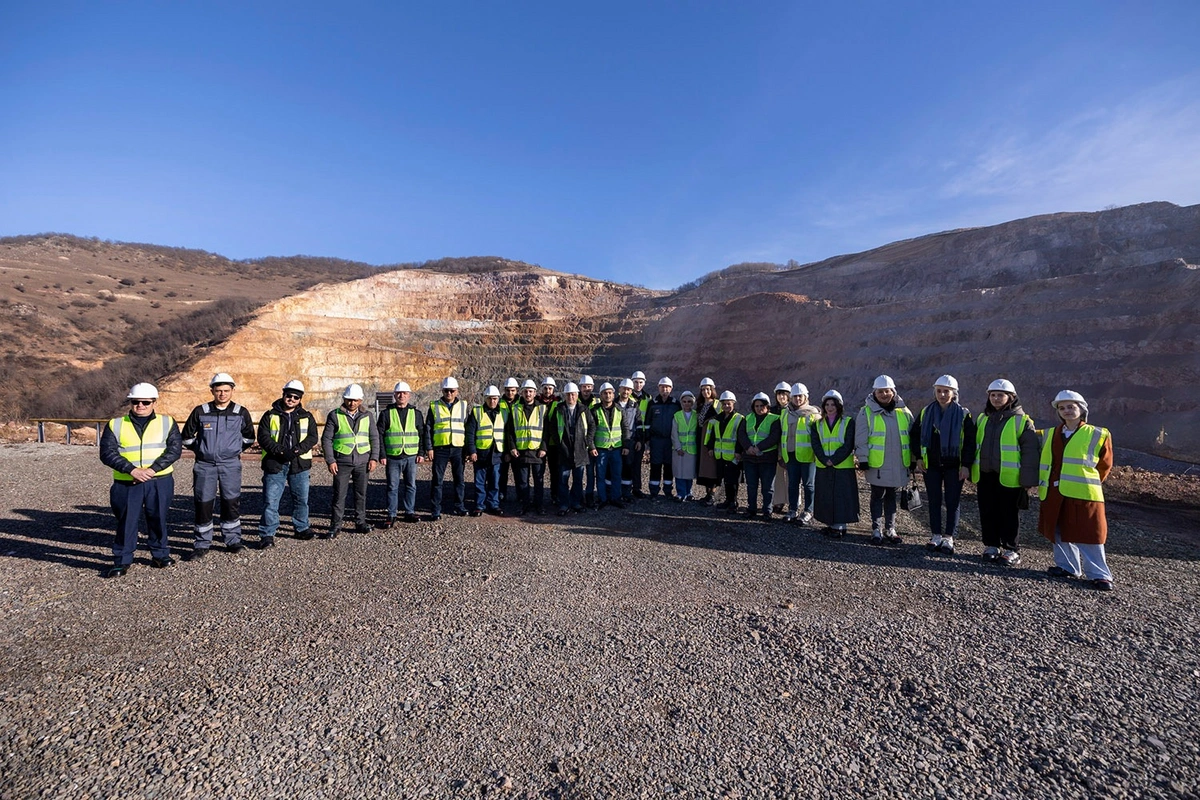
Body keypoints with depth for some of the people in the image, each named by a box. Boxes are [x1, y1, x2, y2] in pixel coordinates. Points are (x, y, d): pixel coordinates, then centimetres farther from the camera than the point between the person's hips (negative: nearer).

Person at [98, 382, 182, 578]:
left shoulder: (167, 423, 4)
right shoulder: (115, 425, 5)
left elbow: (175, 449, -5)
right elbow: (107, 453, -3)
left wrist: (152, 469, -16)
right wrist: (132, 470, -16)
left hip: (160, 482, 0)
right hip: (126, 483, 0)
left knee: (158, 519, 10)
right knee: (126, 521, 6)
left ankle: (160, 554, 25)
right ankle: (122, 561, 19)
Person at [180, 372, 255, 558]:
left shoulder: (241, 413, 2)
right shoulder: (201, 412, 1)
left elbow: (249, 437, 17)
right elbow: (187, 436, 13)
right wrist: (200, 450, 11)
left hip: (231, 465, 0)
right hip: (205, 465, 0)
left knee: (231, 502, 3)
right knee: (203, 503, 3)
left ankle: (233, 540, 16)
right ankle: (202, 544, 15)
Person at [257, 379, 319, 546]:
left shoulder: (307, 417, 9)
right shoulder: (270, 415, 4)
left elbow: (312, 437, -1)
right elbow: (263, 437, -5)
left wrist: (297, 450, -17)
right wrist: (281, 451, -18)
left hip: (299, 464, 2)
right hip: (274, 464, -2)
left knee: (301, 499, 12)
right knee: (270, 500, -2)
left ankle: (301, 528, 28)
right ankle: (267, 535, 5)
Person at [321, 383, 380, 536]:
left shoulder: (367, 416, 8)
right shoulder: (334, 415, 0)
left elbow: (374, 437, 10)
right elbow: (326, 439, -1)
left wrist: (374, 458, 1)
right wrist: (330, 460, -7)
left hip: (363, 461, 2)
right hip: (342, 461, -2)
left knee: (361, 494, 8)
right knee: (339, 495, 1)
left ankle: (361, 523, 18)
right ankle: (335, 525, 10)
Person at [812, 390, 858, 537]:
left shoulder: (848, 423, 1)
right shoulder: (818, 424, 10)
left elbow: (848, 445, -8)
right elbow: (816, 445, 0)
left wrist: (834, 460, -16)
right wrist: (825, 460, -14)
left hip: (843, 466, -3)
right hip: (823, 467, 3)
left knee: (841, 496, -3)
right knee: (826, 497, 5)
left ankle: (840, 526, 3)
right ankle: (831, 525, 15)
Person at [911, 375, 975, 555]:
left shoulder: (963, 414, -3)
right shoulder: (926, 412, 4)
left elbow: (970, 442, -4)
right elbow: (915, 436, 10)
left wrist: (966, 465, -9)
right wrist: (918, 458, 2)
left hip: (954, 466, -2)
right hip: (931, 465, 2)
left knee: (952, 502, 3)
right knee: (934, 501, 8)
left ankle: (948, 538, 12)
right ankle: (936, 536, 17)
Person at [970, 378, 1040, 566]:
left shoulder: (1021, 420, -4)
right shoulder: (982, 419, 12)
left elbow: (1030, 451, -7)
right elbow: (974, 446, 18)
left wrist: (1028, 480, -11)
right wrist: (972, 473, 15)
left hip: (1009, 478, -5)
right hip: (985, 475, 5)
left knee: (1009, 515, 4)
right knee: (987, 513, 11)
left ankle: (1011, 550, 15)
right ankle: (991, 546, 23)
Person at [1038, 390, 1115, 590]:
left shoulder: (1098, 436, 0)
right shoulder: (1050, 435, 10)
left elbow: (1105, 465, 10)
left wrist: (1090, 482, 13)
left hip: (1083, 493, -4)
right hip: (1054, 494, 5)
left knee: (1087, 535, -2)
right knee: (1060, 532, 11)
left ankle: (1099, 574, 7)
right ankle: (1067, 567, 23)